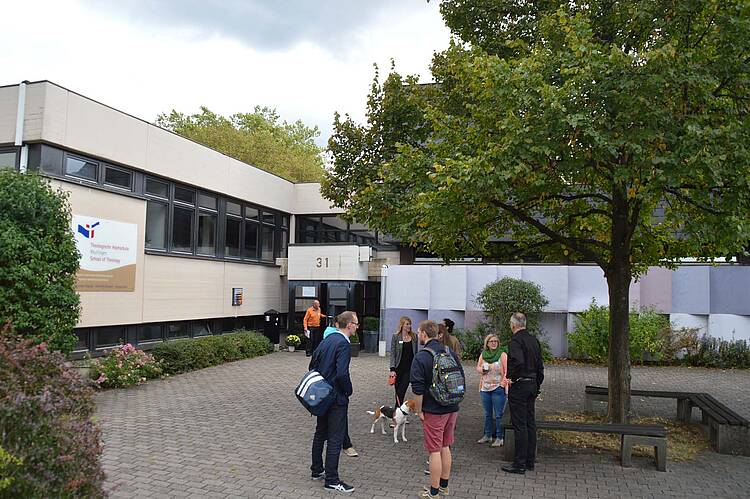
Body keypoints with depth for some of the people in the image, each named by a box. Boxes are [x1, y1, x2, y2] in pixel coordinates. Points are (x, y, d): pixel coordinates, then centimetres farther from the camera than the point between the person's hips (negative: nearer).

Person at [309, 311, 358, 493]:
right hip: (337, 398, -9)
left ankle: (317, 470, 32)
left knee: (320, 434, 19)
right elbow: (342, 374, -27)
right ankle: (331, 480, 6)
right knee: (335, 439, 0)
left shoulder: (327, 340, 7)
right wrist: (349, 390, -11)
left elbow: (313, 365, 12)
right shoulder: (343, 344, -20)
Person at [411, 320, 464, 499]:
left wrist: (419, 411, -6)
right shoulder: (451, 353, 5)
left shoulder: (421, 357, -15)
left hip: (433, 411, -7)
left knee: (435, 451, 2)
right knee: (445, 447, 19)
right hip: (453, 409, 7)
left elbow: (418, 389, -17)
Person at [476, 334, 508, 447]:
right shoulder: (483, 354, 7)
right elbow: (478, 367, 17)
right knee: (487, 414, 15)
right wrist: (482, 370, -4)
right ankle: (487, 435, 26)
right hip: (485, 388, 5)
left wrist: (503, 384, -16)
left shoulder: (502, 355, -6)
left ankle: (499, 438, 7)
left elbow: (507, 371, -8)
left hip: (498, 388, -5)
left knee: (499, 415, -2)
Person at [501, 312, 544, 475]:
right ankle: (530, 461, 22)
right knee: (530, 423, 14)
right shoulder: (534, 340, 11)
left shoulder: (516, 340, -15)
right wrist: (537, 385, 20)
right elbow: (540, 366, 15)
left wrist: (512, 377, -17)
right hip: (532, 385, 8)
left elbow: (518, 361, -32)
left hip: (519, 386, -8)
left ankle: (520, 464, 2)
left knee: (519, 425, -3)